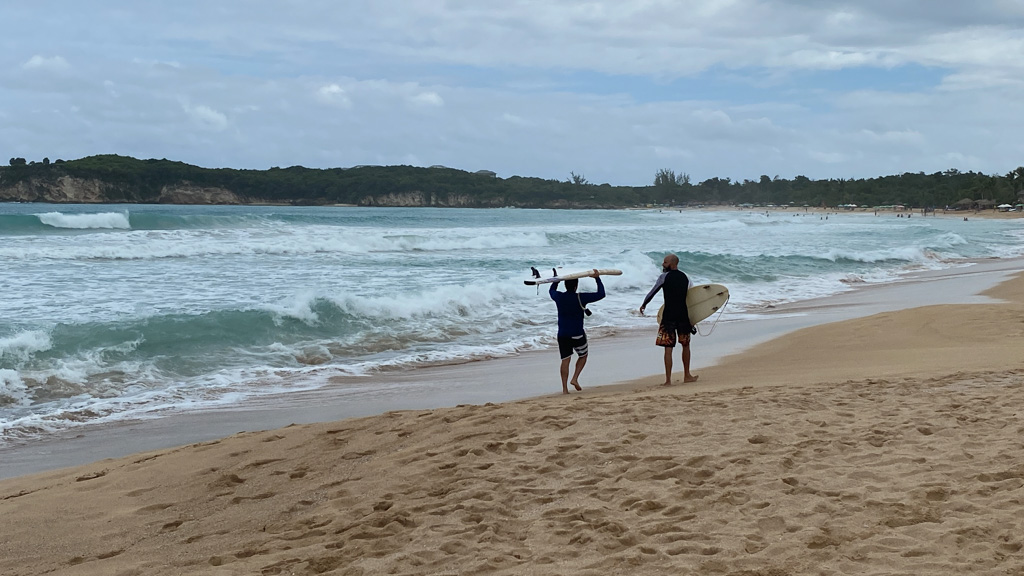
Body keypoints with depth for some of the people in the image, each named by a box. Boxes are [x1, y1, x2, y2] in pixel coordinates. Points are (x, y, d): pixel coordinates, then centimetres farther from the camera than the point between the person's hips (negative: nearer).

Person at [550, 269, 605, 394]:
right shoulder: (580, 298, -13)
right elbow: (601, 294, -8)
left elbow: (551, 290, 24)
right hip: (577, 334, -3)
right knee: (583, 356, 19)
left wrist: (557, 278, 33)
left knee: (565, 360, 6)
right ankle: (575, 378, 4)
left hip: (562, 334, 3)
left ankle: (565, 388, 1)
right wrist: (597, 278, 0)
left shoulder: (558, 297, -2)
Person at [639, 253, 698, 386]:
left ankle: (668, 379, -8)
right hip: (683, 315, 4)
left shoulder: (664, 277, -4)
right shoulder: (685, 277, 10)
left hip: (669, 316, -4)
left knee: (668, 348, -4)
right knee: (685, 345, 19)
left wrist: (643, 304, 17)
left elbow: (652, 292, 0)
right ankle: (687, 375, 28)